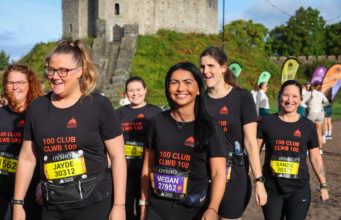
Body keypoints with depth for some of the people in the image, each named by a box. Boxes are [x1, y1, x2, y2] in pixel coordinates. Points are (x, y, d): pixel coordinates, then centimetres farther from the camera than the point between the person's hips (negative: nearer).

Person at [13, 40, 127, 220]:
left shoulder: (99, 105, -5)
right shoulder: (37, 107, 7)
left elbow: (117, 156, -6)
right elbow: (27, 158, 11)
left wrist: (119, 206, -10)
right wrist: (17, 204, 8)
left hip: (94, 204, -3)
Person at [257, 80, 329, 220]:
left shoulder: (308, 126, 4)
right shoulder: (267, 122, 2)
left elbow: (315, 158, 12)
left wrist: (323, 185, 13)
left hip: (299, 190, 0)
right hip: (271, 188, 0)